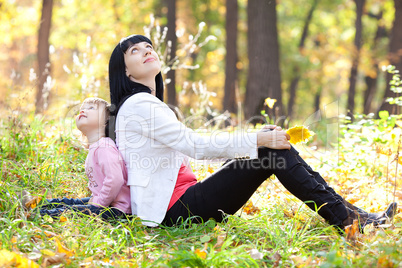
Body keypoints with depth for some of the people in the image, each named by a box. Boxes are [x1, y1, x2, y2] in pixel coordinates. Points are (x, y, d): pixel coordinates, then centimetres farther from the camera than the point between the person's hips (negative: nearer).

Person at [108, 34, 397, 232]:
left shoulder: (149, 104, 22)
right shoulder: (139, 105, -11)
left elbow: (189, 143, 19)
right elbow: (194, 145, -17)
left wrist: (259, 137, 12)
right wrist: (257, 140, -13)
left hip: (184, 196, 9)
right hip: (174, 209, -9)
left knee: (273, 145, 1)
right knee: (273, 152, -15)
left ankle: (341, 207, -3)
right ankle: (343, 217, -13)